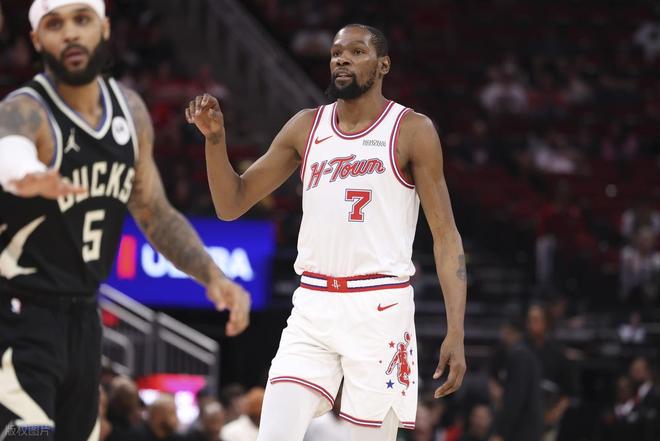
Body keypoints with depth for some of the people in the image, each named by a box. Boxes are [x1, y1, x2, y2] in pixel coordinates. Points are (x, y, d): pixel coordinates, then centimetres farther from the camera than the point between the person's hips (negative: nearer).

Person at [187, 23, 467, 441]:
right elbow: (231, 204, 13)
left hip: (379, 309, -4)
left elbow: (446, 234, -4)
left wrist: (456, 332, -13)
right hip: (312, 308, 4)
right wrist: (215, 138, -5)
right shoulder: (306, 127, 11)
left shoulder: (412, 131, -1)